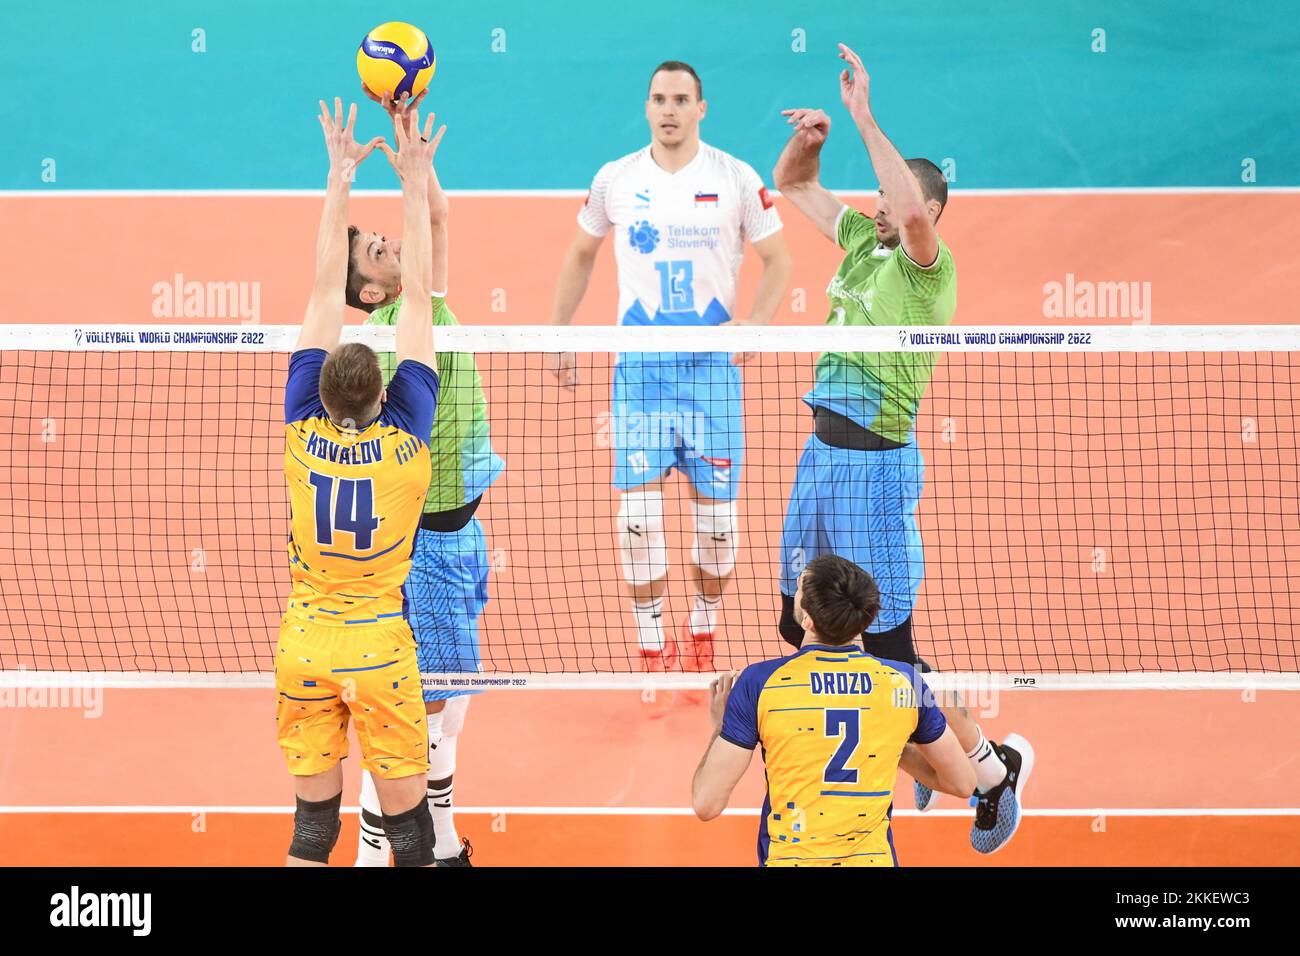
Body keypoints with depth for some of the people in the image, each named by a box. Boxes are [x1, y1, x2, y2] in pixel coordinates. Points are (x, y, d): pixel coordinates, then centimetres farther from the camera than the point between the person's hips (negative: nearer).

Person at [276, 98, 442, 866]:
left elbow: (325, 292, 0)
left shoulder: (304, 429, -6)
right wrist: (414, 183, 1)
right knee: (408, 820, 5)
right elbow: (420, 297, -5)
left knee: (313, 820, 8)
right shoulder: (406, 435, -10)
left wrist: (340, 178, 6)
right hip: (382, 647, -2)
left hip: (305, 645, 2)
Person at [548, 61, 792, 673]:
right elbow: (581, 256, 18)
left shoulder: (737, 179, -1)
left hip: (712, 363, 0)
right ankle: (652, 649, 1)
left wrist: (755, 323, -10)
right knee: (638, 506, -9)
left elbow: (777, 259, 7)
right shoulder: (615, 179, 4)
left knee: (717, 509, 1)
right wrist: (557, 336, 12)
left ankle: (702, 634, 22)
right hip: (638, 363, 0)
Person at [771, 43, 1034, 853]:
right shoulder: (862, 240, 9)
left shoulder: (929, 268, -13)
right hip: (821, 452, 9)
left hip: (876, 463, -9)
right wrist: (810, 138, -1)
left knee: (891, 649, -6)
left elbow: (912, 211, -36)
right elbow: (792, 185, 21)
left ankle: (994, 765, 11)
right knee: (801, 628, 14)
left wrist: (864, 115, -33)